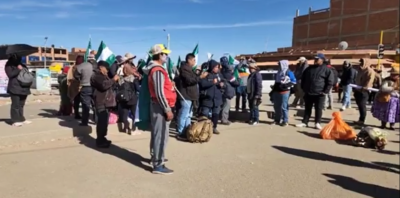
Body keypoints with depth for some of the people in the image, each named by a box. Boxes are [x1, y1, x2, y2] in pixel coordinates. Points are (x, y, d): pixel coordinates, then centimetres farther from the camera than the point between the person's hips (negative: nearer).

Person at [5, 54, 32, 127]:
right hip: (14, 88, -6)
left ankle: (21, 119, 18)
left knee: (21, 105, 11)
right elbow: (10, 74, -13)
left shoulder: (22, 65, 19)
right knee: (15, 105, -6)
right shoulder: (9, 66, 2)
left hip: (23, 87, 6)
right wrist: (18, 69, -13)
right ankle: (15, 121, -3)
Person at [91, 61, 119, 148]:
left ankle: (102, 139, 22)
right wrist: (114, 79, -17)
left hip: (105, 102, 11)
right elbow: (104, 85, -25)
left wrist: (114, 80, 12)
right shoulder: (97, 76, -10)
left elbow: (108, 85, 27)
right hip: (101, 103, -11)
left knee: (104, 121, 13)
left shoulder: (102, 75, 24)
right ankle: (100, 141, -9)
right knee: (102, 122, -13)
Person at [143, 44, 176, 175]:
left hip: (159, 105, 11)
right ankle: (158, 165, -1)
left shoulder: (156, 68, 13)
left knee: (157, 133, 20)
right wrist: (167, 110, -21)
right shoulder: (158, 71, -19)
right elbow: (159, 93, -23)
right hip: (160, 106, -11)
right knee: (161, 135, -7)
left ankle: (155, 157, 34)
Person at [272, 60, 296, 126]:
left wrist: (286, 85, -17)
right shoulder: (278, 73, 17)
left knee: (284, 107, -6)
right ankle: (277, 120, 22)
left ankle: (285, 121, 2)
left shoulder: (289, 73, -5)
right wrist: (273, 90, 21)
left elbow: (294, 81, -6)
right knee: (276, 106, 11)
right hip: (276, 91, 8)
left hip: (284, 92, -7)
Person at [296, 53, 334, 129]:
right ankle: (304, 122, 15)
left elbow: (330, 81, -6)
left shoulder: (326, 69, -3)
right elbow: (303, 79, 20)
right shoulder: (309, 68, 11)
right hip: (308, 93, 4)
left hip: (319, 94, -4)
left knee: (318, 109, 2)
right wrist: (304, 88, 13)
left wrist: (325, 91, -10)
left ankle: (318, 123, 11)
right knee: (307, 108, 9)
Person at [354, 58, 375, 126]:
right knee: (360, 105, 13)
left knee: (362, 106, -8)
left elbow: (370, 80, -22)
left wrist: (365, 87, -36)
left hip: (364, 91, -9)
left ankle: (362, 120, -3)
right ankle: (360, 119, 21)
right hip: (358, 90, 9)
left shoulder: (370, 71, -8)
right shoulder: (361, 70, 20)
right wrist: (355, 88, 23)